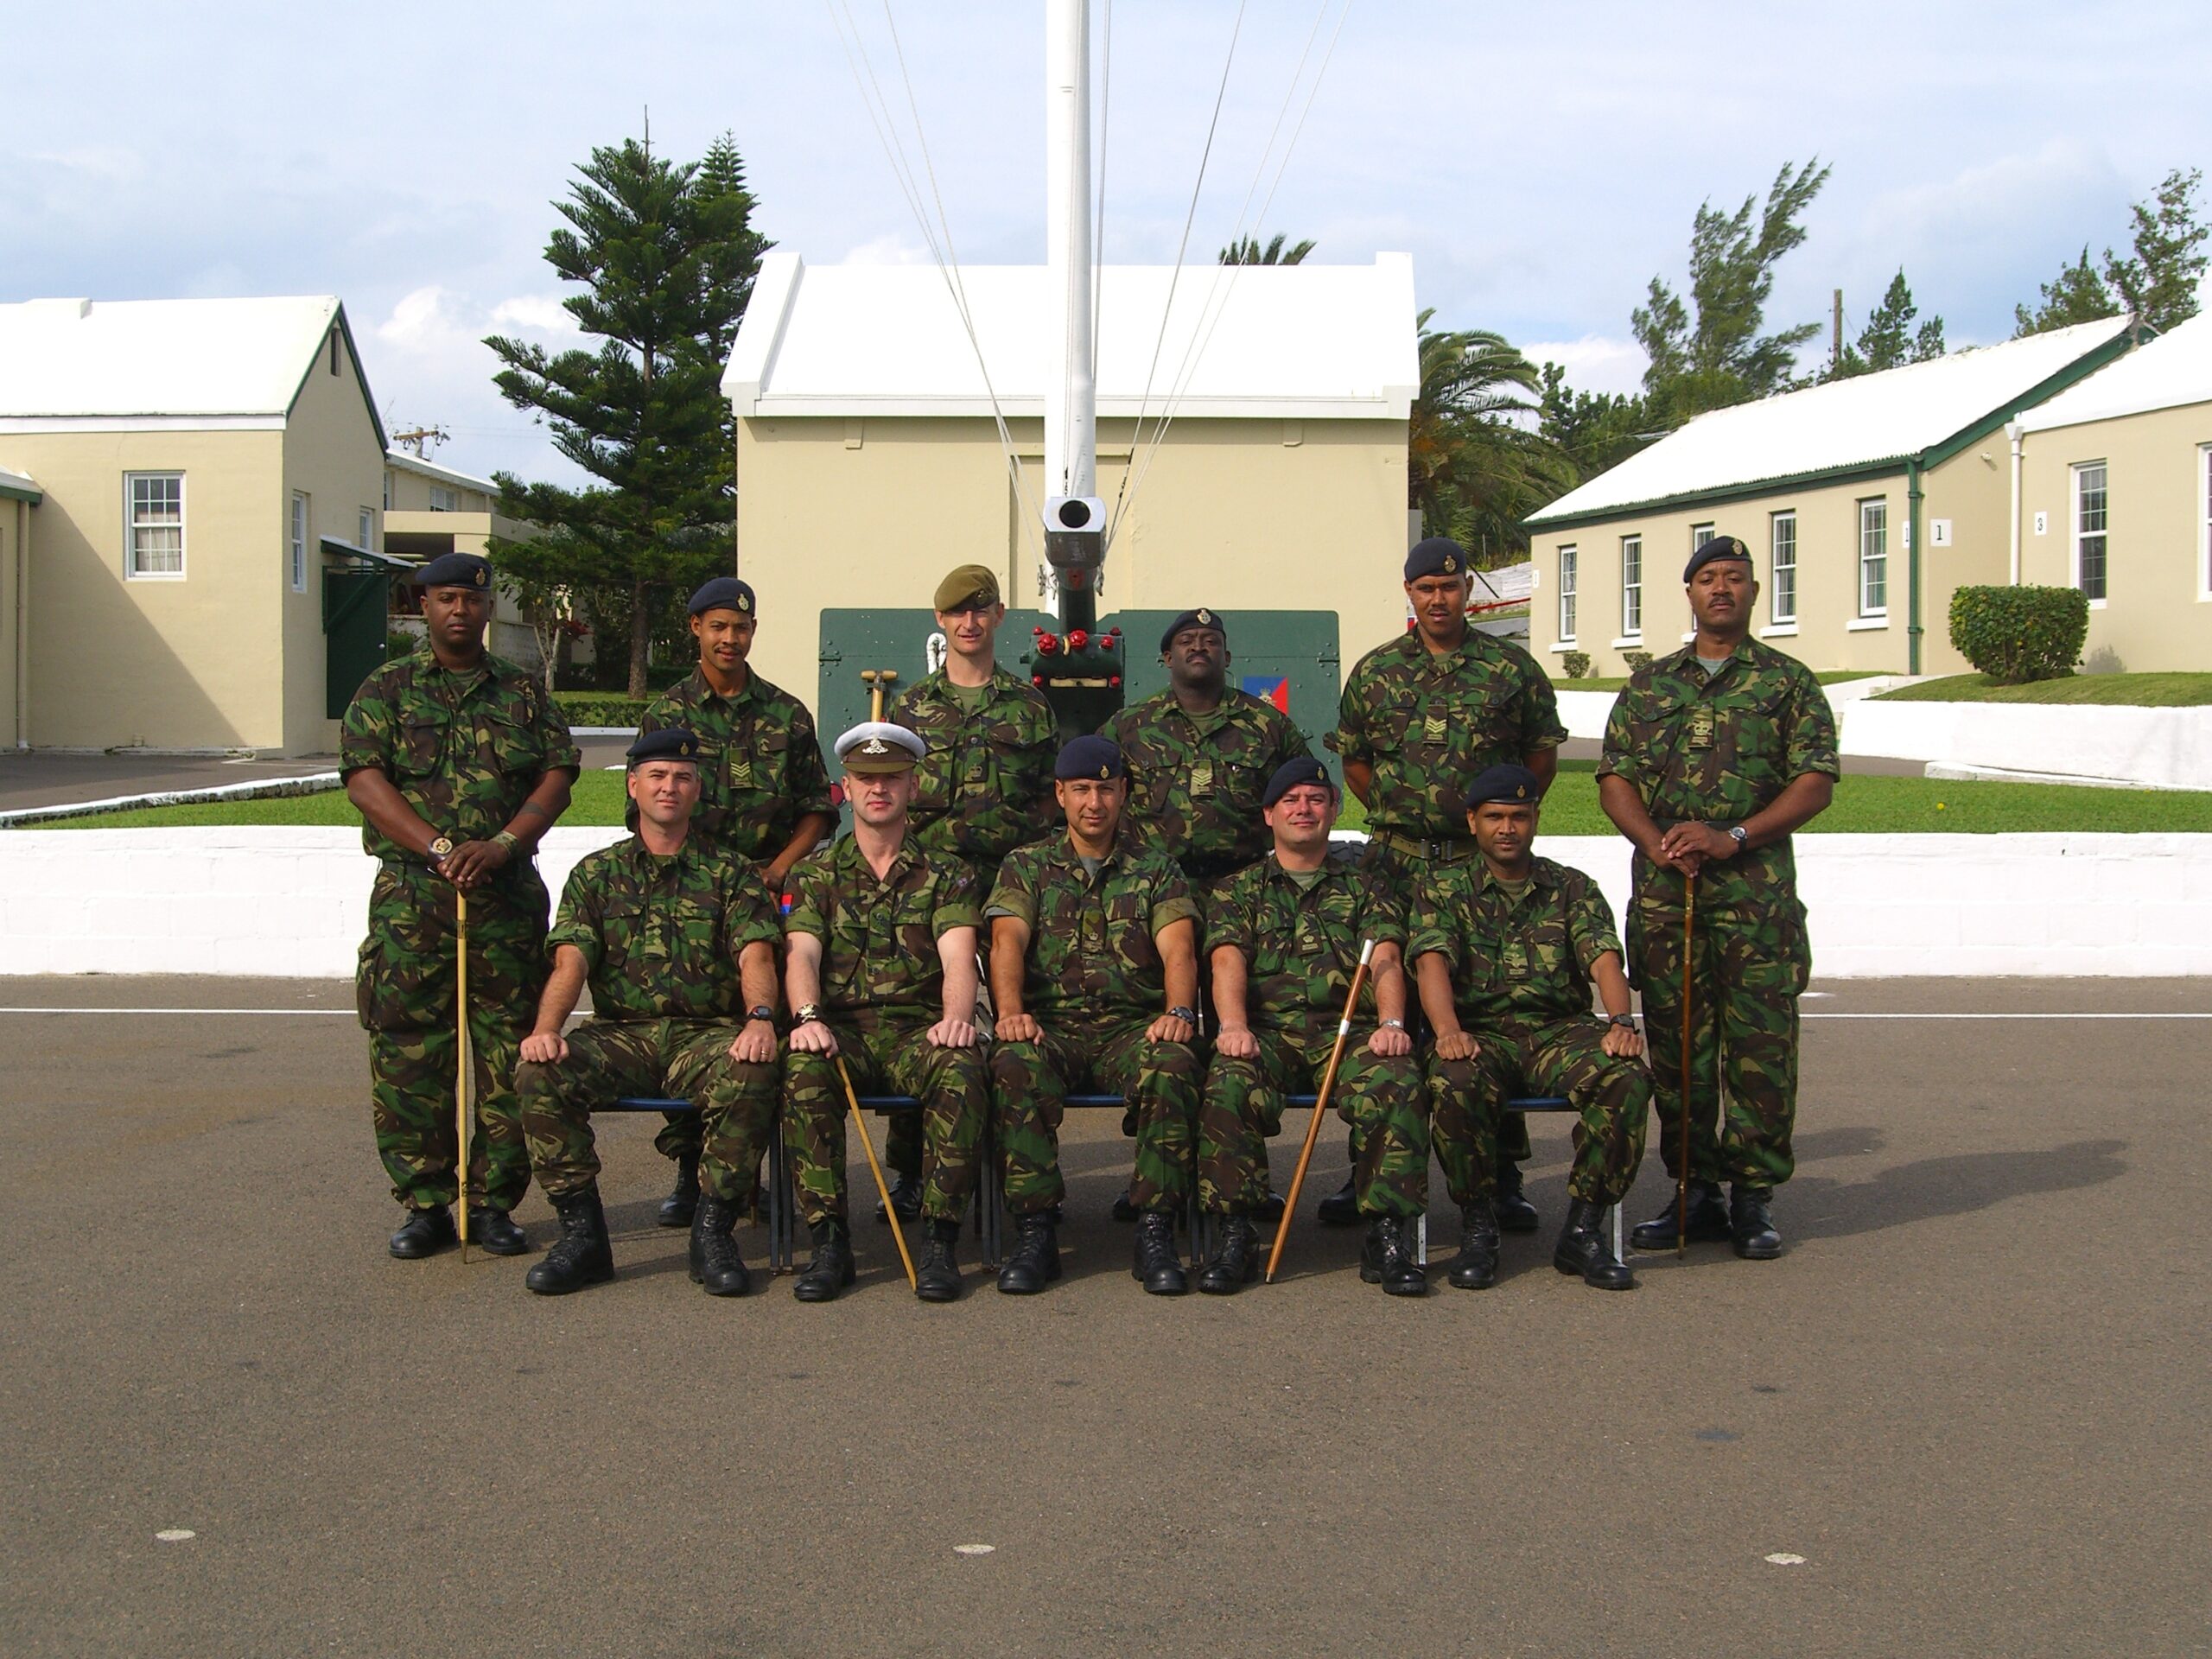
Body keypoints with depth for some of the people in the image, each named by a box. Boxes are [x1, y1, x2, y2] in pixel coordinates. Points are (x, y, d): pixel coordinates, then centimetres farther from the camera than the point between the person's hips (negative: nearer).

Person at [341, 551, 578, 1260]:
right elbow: (364, 779, -3)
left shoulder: (524, 692, 13)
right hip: (411, 893, -1)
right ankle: (424, 1203, 7)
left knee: (510, 1051, 1)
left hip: (509, 895, 1)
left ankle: (494, 1202, 10)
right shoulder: (386, 689, 8)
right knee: (406, 1049, -2)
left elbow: (558, 776, 4)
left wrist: (502, 845, -13)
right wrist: (437, 847, -15)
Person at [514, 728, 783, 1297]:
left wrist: (760, 1017, -26)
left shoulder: (730, 875, 14)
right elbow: (571, 962, 2)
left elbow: (755, 955, -3)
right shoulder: (595, 874, 17)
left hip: (707, 1033, -1)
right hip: (619, 1033, 1)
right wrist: (546, 1030, -19)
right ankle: (581, 1231, -17)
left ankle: (714, 1230, -20)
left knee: (751, 1075, -35)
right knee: (540, 1074, -28)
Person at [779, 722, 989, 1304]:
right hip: (842, 1028, 1)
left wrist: (956, 1017, -25)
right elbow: (801, 953, 0)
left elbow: (958, 956, -2)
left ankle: (939, 1240, -27)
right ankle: (829, 1241, -27)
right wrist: (807, 1017, -23)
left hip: (919, 1029, 0)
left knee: (961, 1069, -34)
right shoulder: (815, 872, 16)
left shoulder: (945, 873, 14)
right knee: (803, 1070, -34)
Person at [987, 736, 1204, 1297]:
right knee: (1016, 1064, -35)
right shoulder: (1025, 867, 17)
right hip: (1051, 1023, 0)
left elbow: (1178, 949, 0)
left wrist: (1179, 1011, -22)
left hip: (1134, 1023, 0)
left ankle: (1155, 1234, -27)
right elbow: (1008, 942, -1)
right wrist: (1011, 1012, -22)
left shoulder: (1156, 871, 17)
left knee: (1174, 1064, -34)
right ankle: (1034, 1233, -27)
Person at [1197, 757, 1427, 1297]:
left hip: (1349, 1029, 0)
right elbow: (1227, 961, 2)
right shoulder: (1237, 890, 21)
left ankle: (1387, 1233, -25)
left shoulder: (1365, 887, 22)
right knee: (1229, 1084, -34)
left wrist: (1391, 1023, -17)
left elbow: (1384, 959, 5)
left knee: (1397, 1084, -33)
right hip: (1266, 1030, 0)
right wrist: (1233, 1026, -19)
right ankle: (1234, 1236, -27)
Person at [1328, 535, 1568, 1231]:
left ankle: (1502, 1175, 8)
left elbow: (1542, 752, 14)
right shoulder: (1374, 671, 8)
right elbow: (1352, 759, 17)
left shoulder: (1512, 668, 5)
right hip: (1398, 862, 1)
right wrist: (1398, 814, 11)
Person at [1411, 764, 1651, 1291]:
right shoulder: (1442, 888, 11)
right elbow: (1432, 961, -7)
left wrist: (1621, 1021, -22)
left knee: (1627, 1077, -29)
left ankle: (1584, 1228, -16)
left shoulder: (1573, 888, 16)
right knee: (1455, 1085, -36)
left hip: (1560, 1029, 2)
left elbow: (1604, 960, 0)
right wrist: (1447, 1030, -28)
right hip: (1480, 1032, -1)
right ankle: (1477, 1227, -15)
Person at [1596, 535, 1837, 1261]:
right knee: (1676, 1043, 4)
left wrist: (1733, 836, -12)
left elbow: (1816, 782, 0)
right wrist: (1657, 842, -8)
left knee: (1760, 1045, -3)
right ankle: (1696, 1191, 12)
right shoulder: (1648, 684, 16)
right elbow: (1614, 778, 10)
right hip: (1663, 888, 3)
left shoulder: (1788, 682, 8)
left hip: (1757, 887, -2)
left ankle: (1753, 1197, 5)